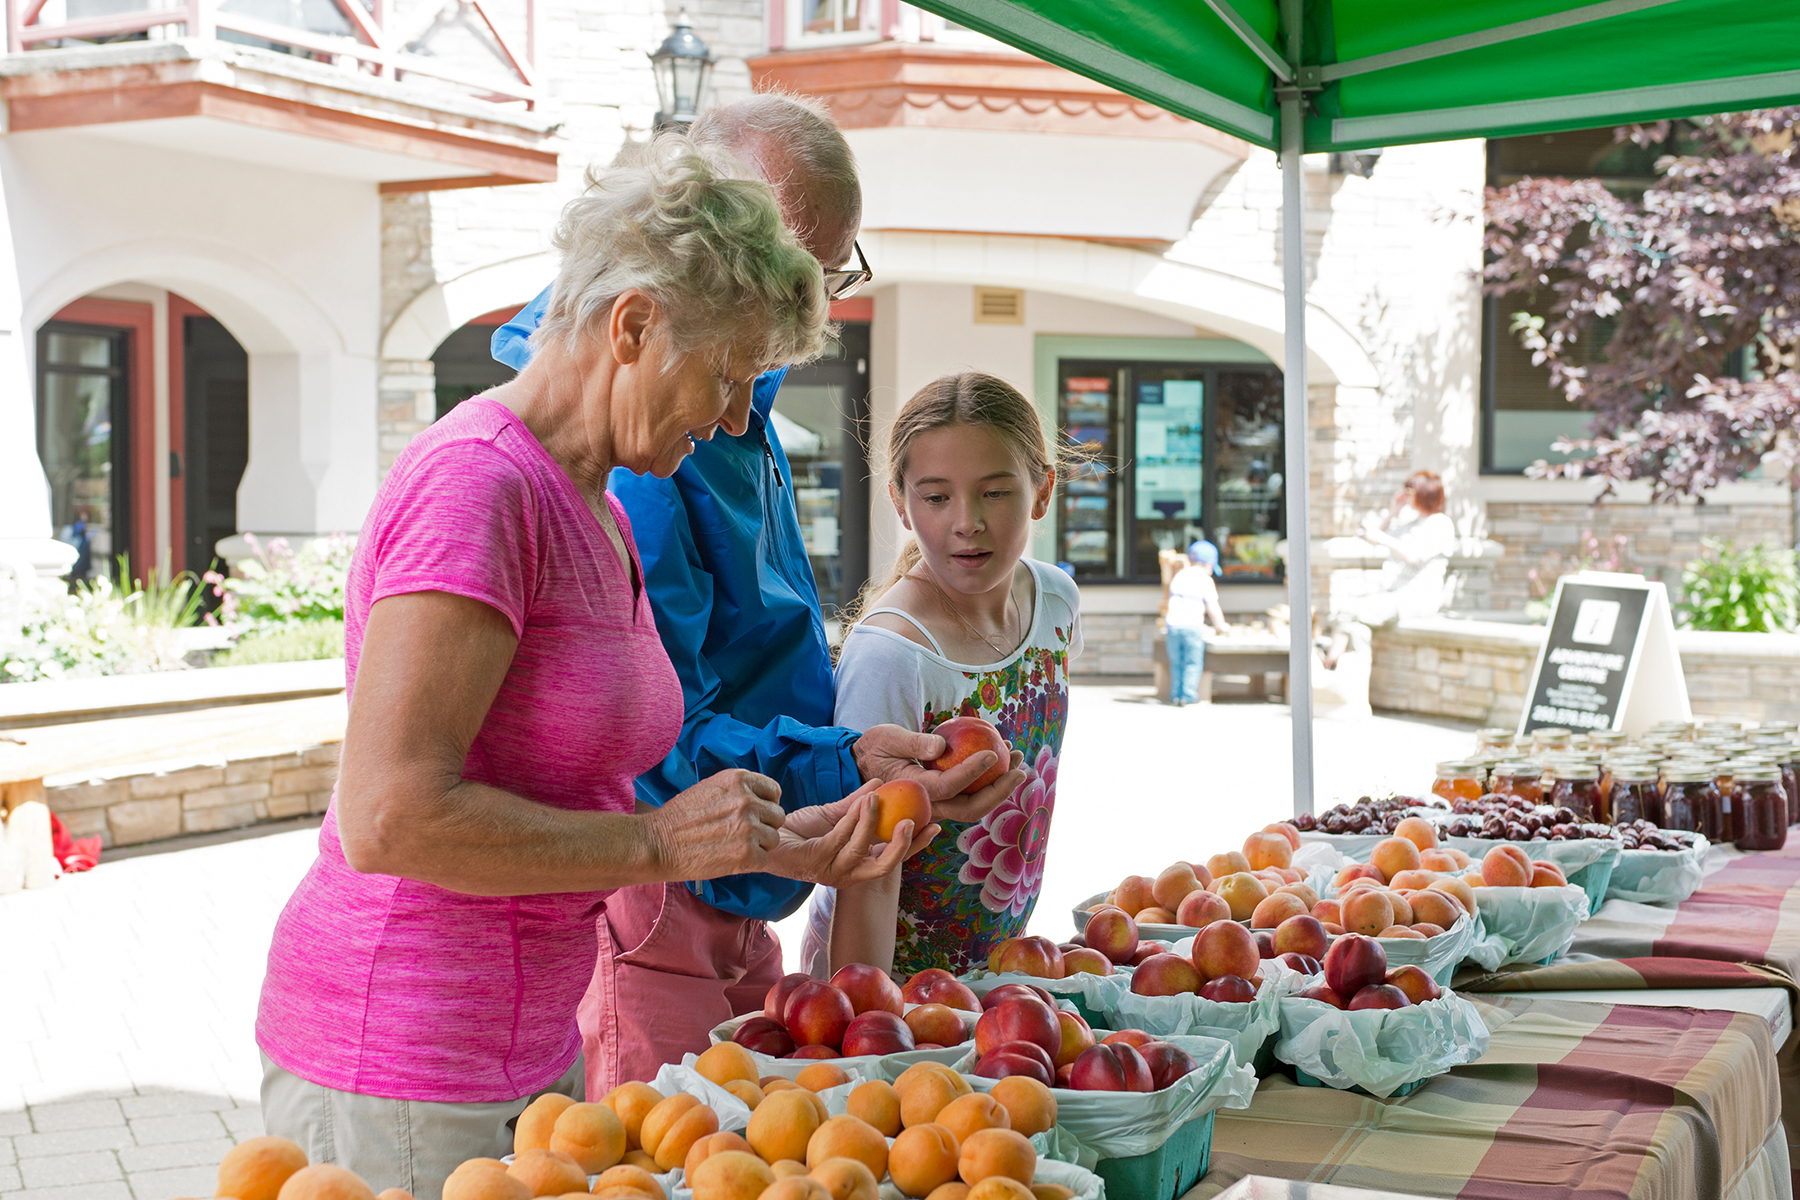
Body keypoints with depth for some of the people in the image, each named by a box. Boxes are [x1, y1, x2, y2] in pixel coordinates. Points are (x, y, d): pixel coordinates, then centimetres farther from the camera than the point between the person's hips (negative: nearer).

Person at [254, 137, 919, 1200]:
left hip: (534, 1045, 9)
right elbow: (391, 817, -24)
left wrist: (779, 846, 5)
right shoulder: (476, 483, -18)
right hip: (402, 1072, -9)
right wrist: (662, 842, -17)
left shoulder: (598, 513, 12)